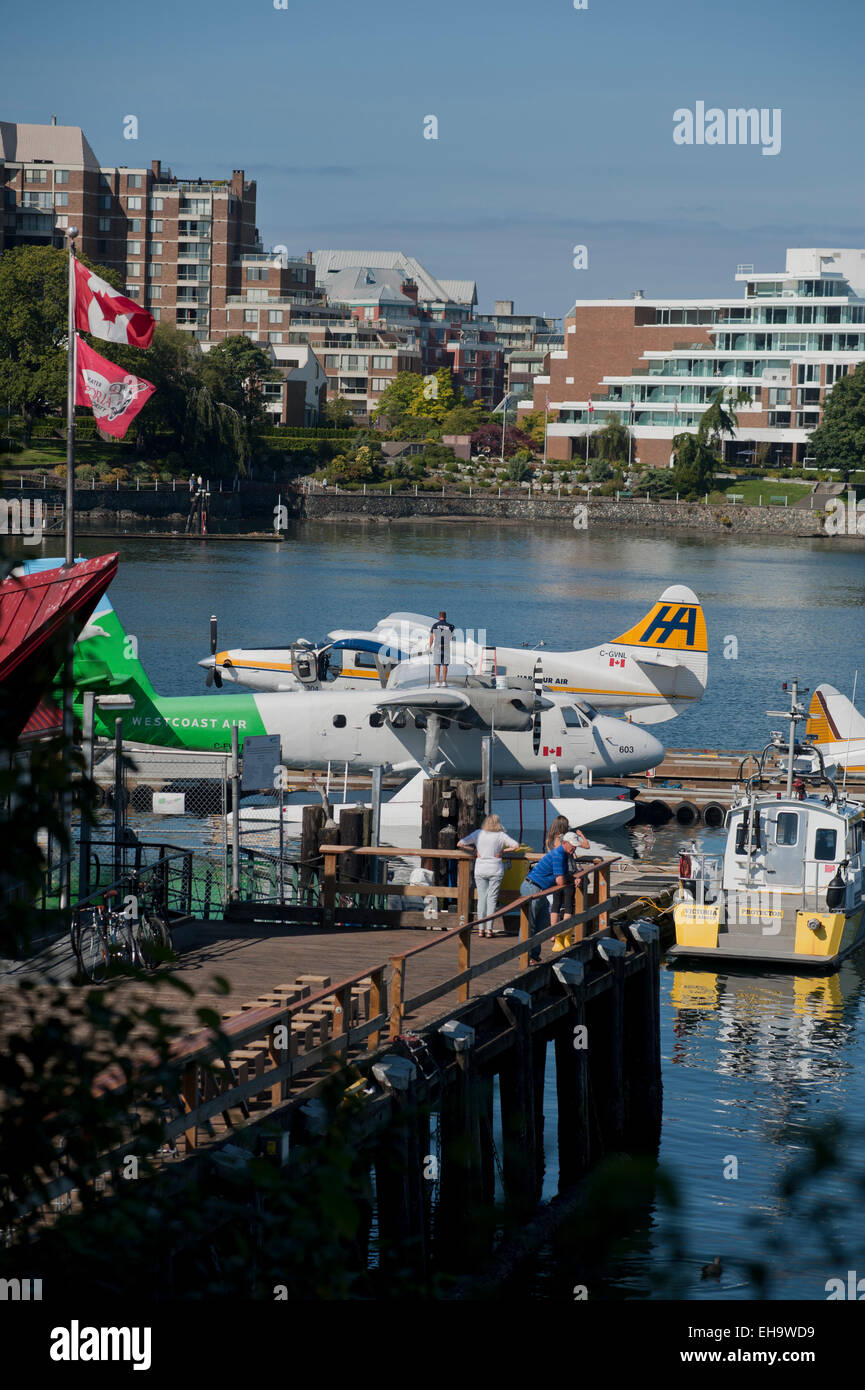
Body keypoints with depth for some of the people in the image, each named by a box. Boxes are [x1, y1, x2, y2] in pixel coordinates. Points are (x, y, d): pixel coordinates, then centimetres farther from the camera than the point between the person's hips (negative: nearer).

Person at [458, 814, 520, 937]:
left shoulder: (478, 834, 0)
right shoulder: (501, 835, -5)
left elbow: (460, 844, 2)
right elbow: (516, 846, -6)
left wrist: (474, 850, 8)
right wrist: (503, 851, 4)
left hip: (480, 870, 2)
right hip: (495, 870, -2)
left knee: (481, 898, 6)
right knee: (492, 899, 2)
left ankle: (481, 928, 4)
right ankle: (489, 928, -2)